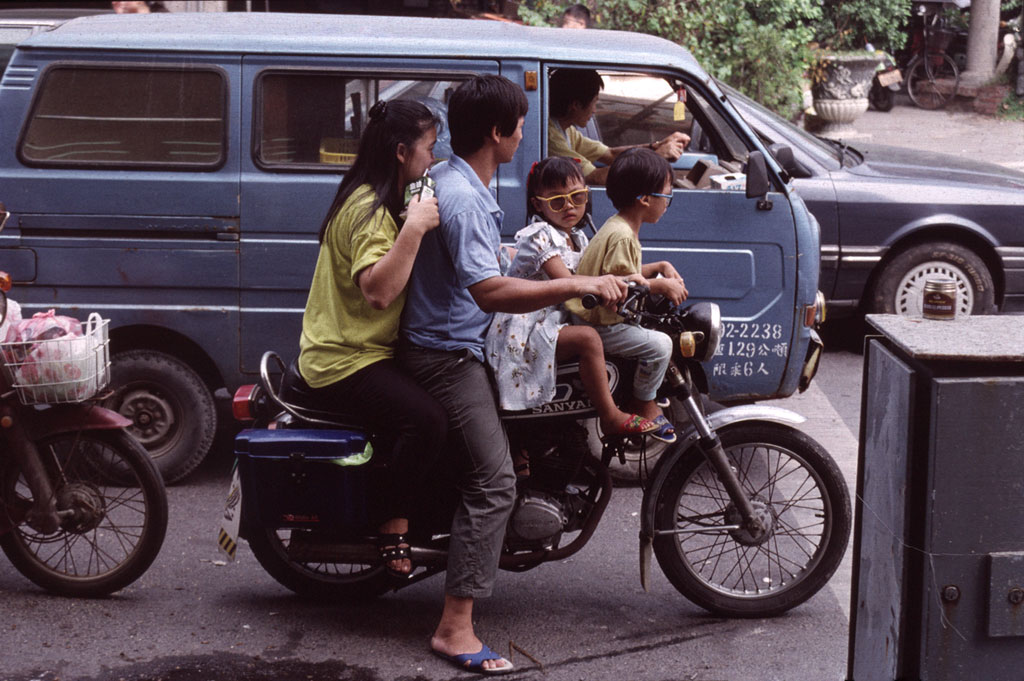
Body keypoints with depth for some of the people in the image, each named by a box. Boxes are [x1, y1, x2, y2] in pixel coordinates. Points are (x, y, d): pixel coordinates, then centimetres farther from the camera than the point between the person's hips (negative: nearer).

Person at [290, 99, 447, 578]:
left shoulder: (377, 202, 17)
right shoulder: (369, 210, -16)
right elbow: (378, 291, -30)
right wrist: (413, 229, -31)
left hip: (368, 350, 11)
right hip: (345, 362, -11)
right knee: (427, 418, -30)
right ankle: (394, 530, -19)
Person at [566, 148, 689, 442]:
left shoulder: (622, 227, 10)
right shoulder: (621, 236, -25)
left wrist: (661, 267, 9)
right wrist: (660, 285, -20)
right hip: (599, 323, -11)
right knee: (659, 344, -19)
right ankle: (644, 404, 0)